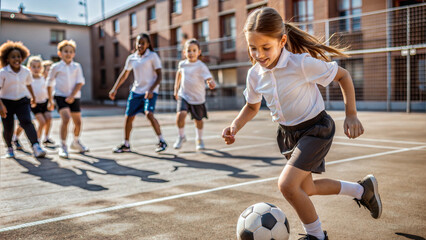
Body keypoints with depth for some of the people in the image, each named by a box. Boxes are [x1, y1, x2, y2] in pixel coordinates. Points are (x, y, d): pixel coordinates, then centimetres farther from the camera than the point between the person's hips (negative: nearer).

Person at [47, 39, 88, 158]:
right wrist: (50, 100, 9)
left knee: (78, 122, 8)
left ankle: (76, 142, 35)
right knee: (66, 118, -22)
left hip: (74, 97, 3)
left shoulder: (77, 66, 5)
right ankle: (63, 147, -14)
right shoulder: (56, 67, 2)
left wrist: (72, 96, -16)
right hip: (60, 95, -3)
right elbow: (49, 84, 8)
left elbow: (80, 82, -3)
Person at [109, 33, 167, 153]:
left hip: (150, 91, -5)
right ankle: (126, 145, 24)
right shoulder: (131, 58, 8)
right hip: (136, 91, 6)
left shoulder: (152, 56, -6)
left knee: (149, 114, -25)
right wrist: (115, 89, 15)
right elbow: (124, 75, 20)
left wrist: (151, 90, -21)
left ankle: (162, 141, -11)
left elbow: (159, 76, -10)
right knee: (128, 117, 7)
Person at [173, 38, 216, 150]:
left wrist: (211, 83, -49)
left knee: (198, 120, 12)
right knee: (180, 114, -21)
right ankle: (181, 137, 3)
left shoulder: (201, 66, -15)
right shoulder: (182, 64, -1)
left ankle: (199, 139, 39)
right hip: (184, 95, 2)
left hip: (198, 98, -2)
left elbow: (209, 79, -25)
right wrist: (176, 88, 23)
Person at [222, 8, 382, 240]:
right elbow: (252, 106, 9)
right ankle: (362, 189, 41)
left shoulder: (302, 63, -26)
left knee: (287, 184, -22)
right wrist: (235, 126, -8)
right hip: (288, 133, 7)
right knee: (305, 189, 18)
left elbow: (343, 75, -13)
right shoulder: (255, 74, -9)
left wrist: (351, 115, -15)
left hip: (316, 128, -7)